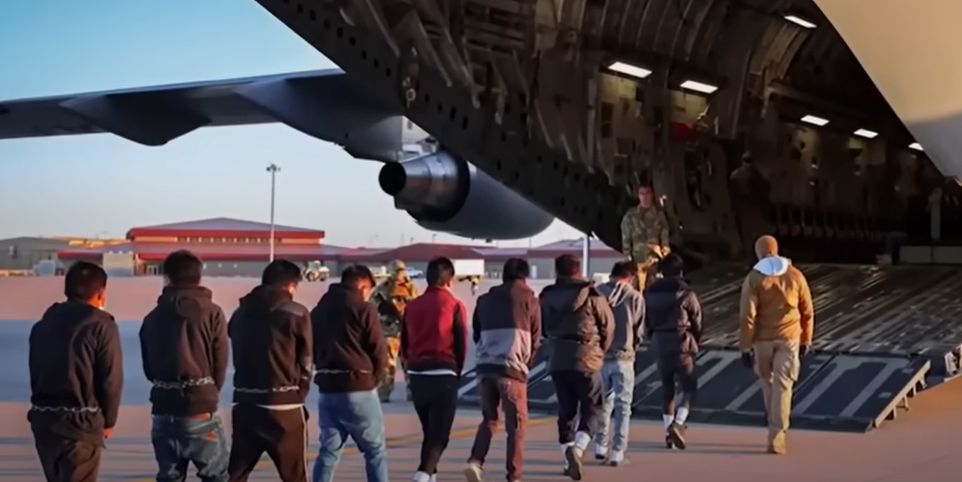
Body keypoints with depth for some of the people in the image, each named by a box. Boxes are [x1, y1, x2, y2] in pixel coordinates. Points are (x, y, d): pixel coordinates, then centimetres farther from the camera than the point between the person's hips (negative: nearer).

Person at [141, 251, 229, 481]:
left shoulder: (153, 316, 8)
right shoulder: (211, 312, -4)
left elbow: (148, 367, 10)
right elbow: (221, 363, -2)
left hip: (164, 410, 4)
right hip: (201, 410, -4)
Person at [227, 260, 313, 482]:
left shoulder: (241, 312, 11)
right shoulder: (295, 313, -4)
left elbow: (237, 356, 11)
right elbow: (306, 362, 0)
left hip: (245, 402, 5)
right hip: (283, 406, -5)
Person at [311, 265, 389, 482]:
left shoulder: (319, 310, 12)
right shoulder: (363, 309, -7)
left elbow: (312, 350, 15)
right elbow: (379, 352, -8)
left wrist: (327, 373, 14)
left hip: (327, 388, 6)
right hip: (358, 389, -6)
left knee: (328, 451, 10)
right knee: (375, 450, 6)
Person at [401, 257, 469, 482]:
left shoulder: (412, 306, 8)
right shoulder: (455, 305, -6)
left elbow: (404, 344, 10)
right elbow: (462, 344, -4)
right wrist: (456, 372, 11)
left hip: (416, 374, 5)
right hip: (443, 375, -5)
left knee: (429, 431, 20)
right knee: (439, 434, -2)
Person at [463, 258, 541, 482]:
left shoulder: (485, 300, 15)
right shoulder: (529, 299, 5)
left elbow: (476, 334, 17)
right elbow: (535, 338, 8)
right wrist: (527, 362, 22)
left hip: (485, 366, 4)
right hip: (512, 367, -4)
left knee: (489, 419, 18)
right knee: (516, 423, 5)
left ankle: (476, 461, -2)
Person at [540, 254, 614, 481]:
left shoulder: (547, 297, 4)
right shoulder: (592, 296, -6)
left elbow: (544, 328, 9)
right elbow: (608, 327, 0)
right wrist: (599, 351, 15)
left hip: (557, 362, 4)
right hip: (586, 361, -4)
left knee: (565, 410, 12)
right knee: (592, 408, 5)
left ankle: (570, 461, 13)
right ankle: (577, 448, -17)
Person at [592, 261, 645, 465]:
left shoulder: (597, 293, -1)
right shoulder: (635, 297, -6)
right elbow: (638, 330, -1)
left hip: (600, 356, 3)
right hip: (623, 357, -3)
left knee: (604, 402, 19)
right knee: (622, 405, 6)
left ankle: (600, 446, 22)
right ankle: (617, 452, 3)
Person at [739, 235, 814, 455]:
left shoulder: (754, 278, -7)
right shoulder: (795, 275, 0)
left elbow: (747, 316, -11)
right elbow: (807, 312, 4)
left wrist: (745, 347, -6)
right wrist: (806, 340, 15)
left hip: (763, 339, 0)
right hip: (789, 338, 0)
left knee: (767, 383, 18)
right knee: (782, 386, -1)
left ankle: (777, 430, 30)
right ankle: (776, 438, -9)